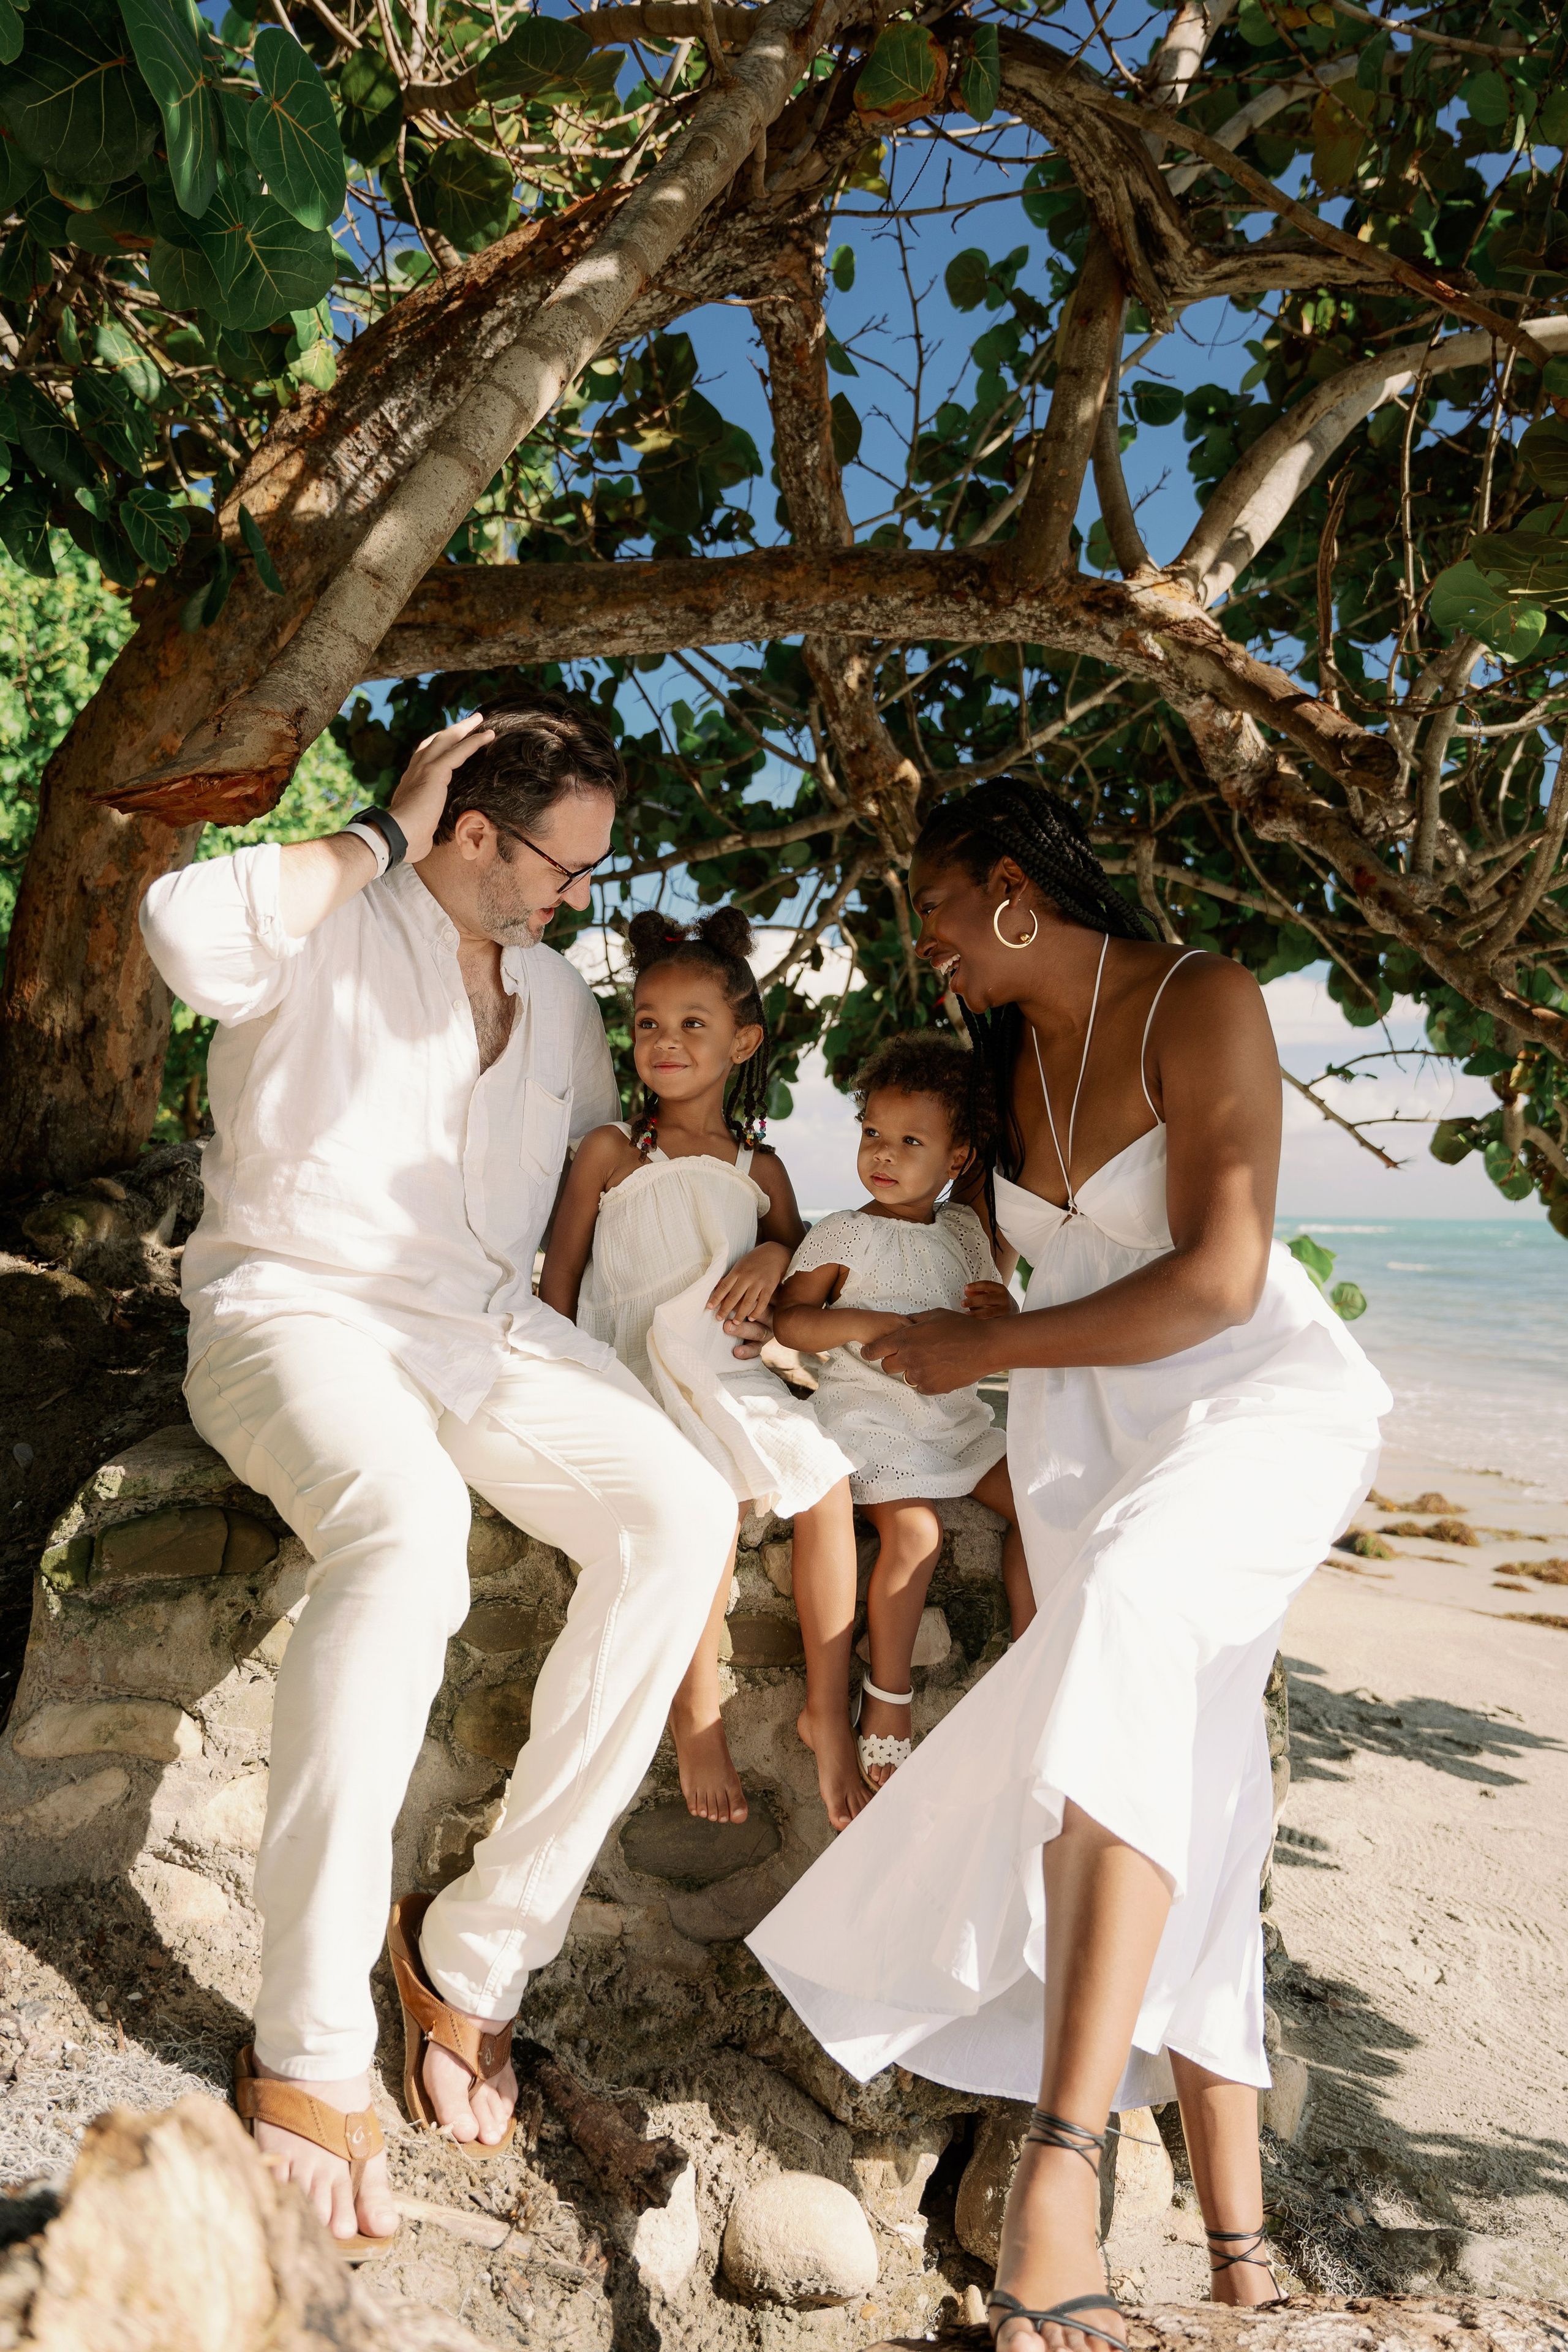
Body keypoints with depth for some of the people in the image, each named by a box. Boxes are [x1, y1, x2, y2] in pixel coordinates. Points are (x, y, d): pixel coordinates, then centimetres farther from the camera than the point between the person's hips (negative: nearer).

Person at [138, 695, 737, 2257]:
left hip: (486, 1324, 6)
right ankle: (307, 2054, -24)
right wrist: (380, 838, -13)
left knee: (679, 1511, -22)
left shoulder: (558, 999, 20)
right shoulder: (329, 918, -2)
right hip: (296, 1305, -6)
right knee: (406, 1527, -38)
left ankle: (476, 1955, -12)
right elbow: (187, 930, -26)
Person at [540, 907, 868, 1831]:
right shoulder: (613, 1151, 7)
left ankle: (829, 1709, -7)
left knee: (827, 1481, -21)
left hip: (731, 1373, 3)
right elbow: (561, 1272, 8)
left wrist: (775, 1255, -1)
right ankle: (698, 1713, -13)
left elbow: (805, 1259, 24)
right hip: (634, 1372, -3)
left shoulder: (759, 1169, 14)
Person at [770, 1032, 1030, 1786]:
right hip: (870, 1408, -6)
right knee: (914, 1531, -25)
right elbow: (789, 1320, -12)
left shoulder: (964, 1229, 9)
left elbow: (989, 1332, 18)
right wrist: (876, 1324, -22)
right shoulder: (842, 1236, -6)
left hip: (953, 1408, 6)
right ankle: (887, 1704, -9)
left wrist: (1000, 1309, -8)